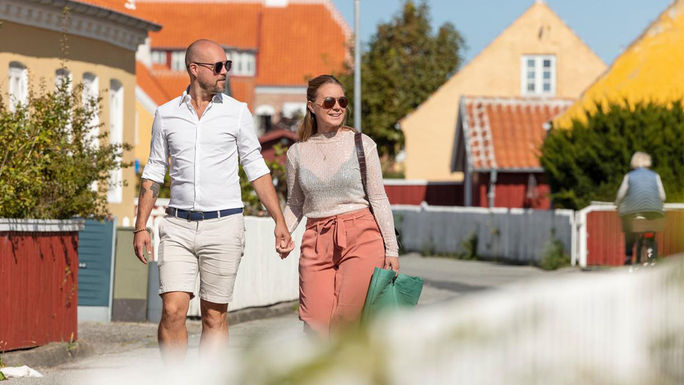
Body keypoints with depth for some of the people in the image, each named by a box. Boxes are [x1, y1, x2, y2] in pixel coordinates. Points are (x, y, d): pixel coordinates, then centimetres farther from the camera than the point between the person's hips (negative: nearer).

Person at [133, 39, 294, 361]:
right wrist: (140, 227, 5)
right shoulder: (166, 114, 6)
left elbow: (256, 169, 7)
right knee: (173, 311, -9)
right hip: (178, 227, 1)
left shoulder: (236, 112, 3)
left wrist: (279, 221, 0)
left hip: (223, 226, -1)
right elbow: (154, 172, 12)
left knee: (214, 316, 2)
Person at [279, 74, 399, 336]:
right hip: (316, 243, 2)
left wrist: (391, 249, 2)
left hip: (360, 238, -2)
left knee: (345, 323, -14)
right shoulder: (297, 152, 9)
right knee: (316, 327, -8)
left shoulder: (362, 144, 2)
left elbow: (379, 199, 5)